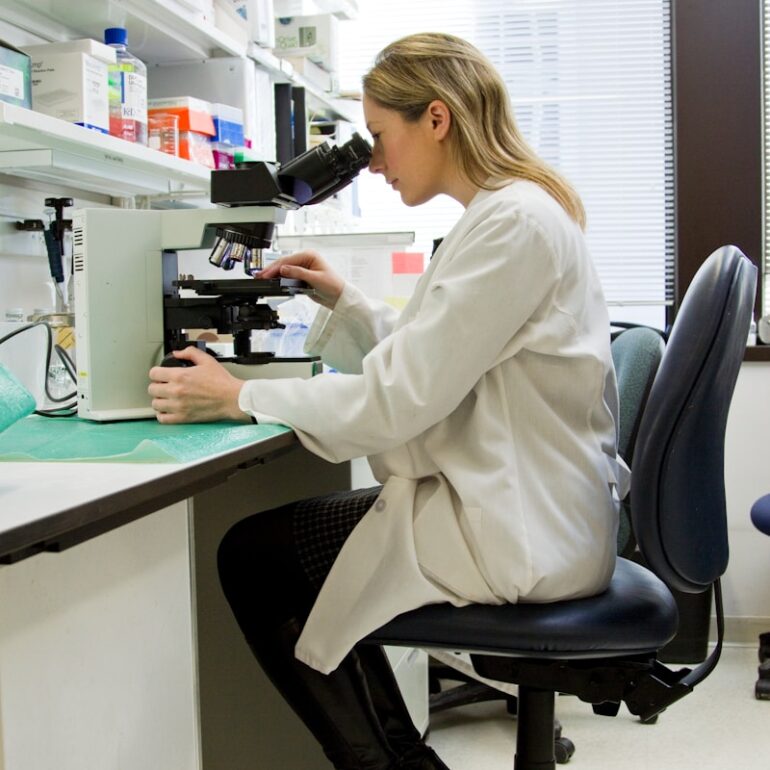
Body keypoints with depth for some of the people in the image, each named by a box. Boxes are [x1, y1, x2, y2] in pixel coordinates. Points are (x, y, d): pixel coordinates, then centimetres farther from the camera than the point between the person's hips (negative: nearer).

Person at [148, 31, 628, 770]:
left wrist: (238, 398, -13)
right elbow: (427, 363, 17)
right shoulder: (511, 211, 12)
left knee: (251, 557, -1)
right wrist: (342, 302, 8)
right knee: (274, 540, 17)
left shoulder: (513, 222, -20)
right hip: (523, 504, 10)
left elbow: (400, 397, -22)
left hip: (520, 534, -10)